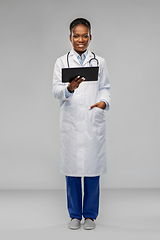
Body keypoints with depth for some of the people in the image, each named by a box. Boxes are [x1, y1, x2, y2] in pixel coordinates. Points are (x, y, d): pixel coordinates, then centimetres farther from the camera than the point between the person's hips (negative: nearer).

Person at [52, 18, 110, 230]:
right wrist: (69, 88, -23)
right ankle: (75, 214, 18)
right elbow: (56, 89, -1)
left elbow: (105, 88, 9)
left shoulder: (99, 61, 12)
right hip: (71, 123, 0)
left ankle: (90, 215, 16)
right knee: (72, 169, 3)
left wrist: (104, 101, -12)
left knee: (92, 169, 2)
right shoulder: (62, 62, 9)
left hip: (94, 122, 0)